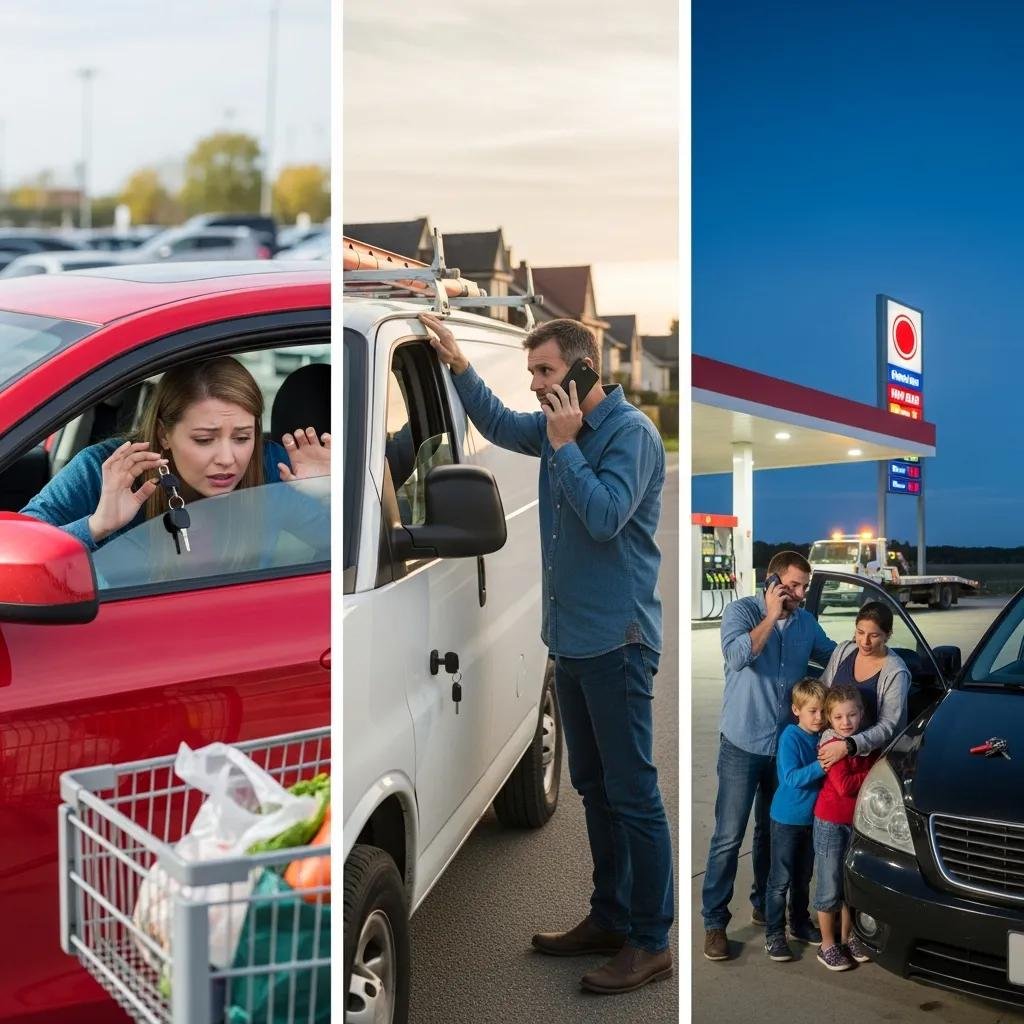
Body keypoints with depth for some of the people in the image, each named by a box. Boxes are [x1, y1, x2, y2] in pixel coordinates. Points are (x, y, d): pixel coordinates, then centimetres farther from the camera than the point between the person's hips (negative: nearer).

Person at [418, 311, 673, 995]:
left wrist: (565, 445, -17)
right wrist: (459, 365, 12)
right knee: (594, 786, 15)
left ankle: (652, 943, 3)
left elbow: (605, 516, -23)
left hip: (617, 639, -9)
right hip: (571, 637, 9)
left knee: (633, 793, -4)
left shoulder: (630, 431, -13)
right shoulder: (560, 426, 9)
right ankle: (611, 919, 27)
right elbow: (499, 425, 25)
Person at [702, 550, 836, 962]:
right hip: (743, 744, -5)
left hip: (786, 744, 5)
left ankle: (764, 905, 32)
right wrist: (771, 616, -23)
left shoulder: (805, 622, 5)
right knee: (728, 837, -4)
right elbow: (738, 655, -27)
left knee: (773, 831, 17)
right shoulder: (740, 611, -9)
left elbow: (834, 654, 21)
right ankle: (714, 921, 3)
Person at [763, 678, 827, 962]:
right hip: (787, 819, -6)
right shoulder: (791, 737, -18)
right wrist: (821, 766, -35)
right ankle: (774, 934, 8)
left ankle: (800, 924, 33)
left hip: (812, 818, 6)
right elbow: (792, 778, -26)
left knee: (803, 877, 19)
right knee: (781, 880, 1)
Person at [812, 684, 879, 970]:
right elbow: (843, 785, -23)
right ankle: (828, 945, 11)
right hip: (831, 821, -6)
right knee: (830, 887, 2)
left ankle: (847, 937, 30)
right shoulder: (832, 746, -16)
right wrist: (871, 775, -14)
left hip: (857, 820, 6)